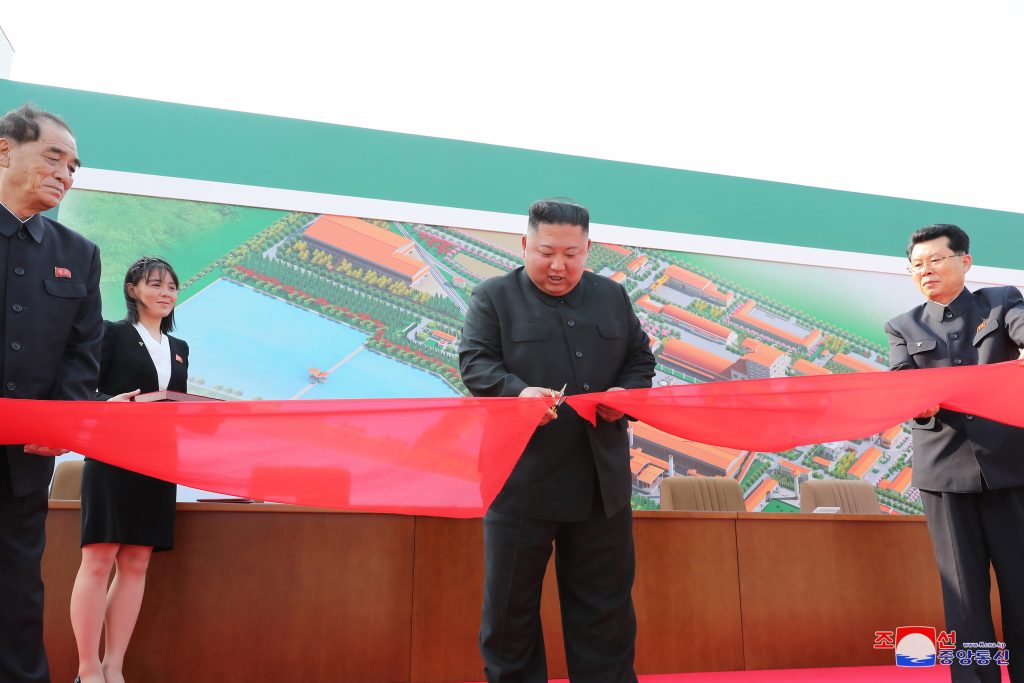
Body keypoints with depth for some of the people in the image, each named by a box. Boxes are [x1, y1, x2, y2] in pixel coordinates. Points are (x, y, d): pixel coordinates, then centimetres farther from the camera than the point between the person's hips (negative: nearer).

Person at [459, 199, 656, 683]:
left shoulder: (613, 296, 13)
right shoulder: (494, 296, 1)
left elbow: (641, 360, 15)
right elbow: (474, 361, -7)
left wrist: (626, 393, -6)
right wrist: (518, 392, -26)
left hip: (601, 479, 3)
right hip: (521, 477, -3)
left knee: (605, 605, 13)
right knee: (511, 604, 9)